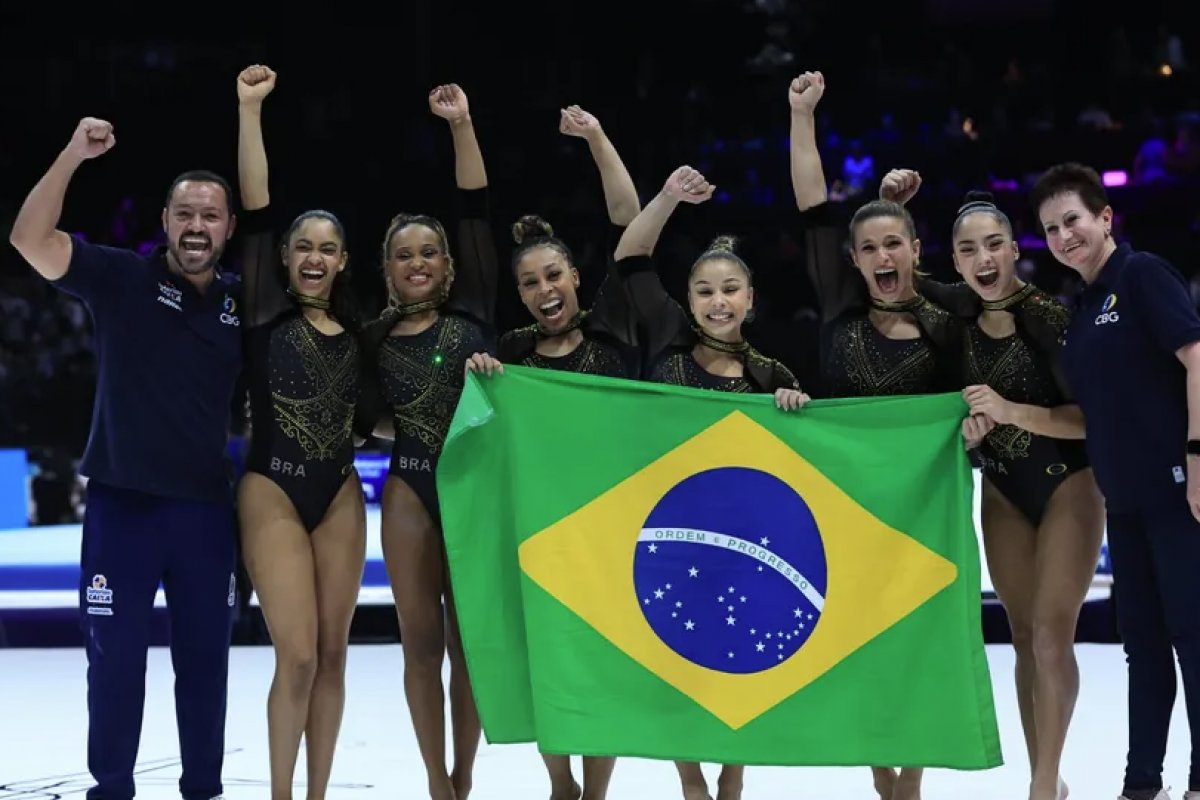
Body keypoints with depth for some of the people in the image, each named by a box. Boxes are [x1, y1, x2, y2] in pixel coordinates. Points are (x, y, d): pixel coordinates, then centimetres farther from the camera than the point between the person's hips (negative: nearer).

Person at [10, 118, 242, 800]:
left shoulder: (244, 303, 3)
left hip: (206, 505, 3)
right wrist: (74, 155, -29)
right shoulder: (121, 278, -6)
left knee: (205, 659, 11)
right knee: (116, 658, 4)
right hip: (122, 500, -3)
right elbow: (31, 240, -19)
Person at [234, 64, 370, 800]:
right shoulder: (267, 317, -1)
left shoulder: (353, 328, 10)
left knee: (333, 652, 4)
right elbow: (254, 216, -8)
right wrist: (249, 111, -12)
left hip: (341, 494, 4)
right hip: (275, 494, -4)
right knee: (298, 656, -10)